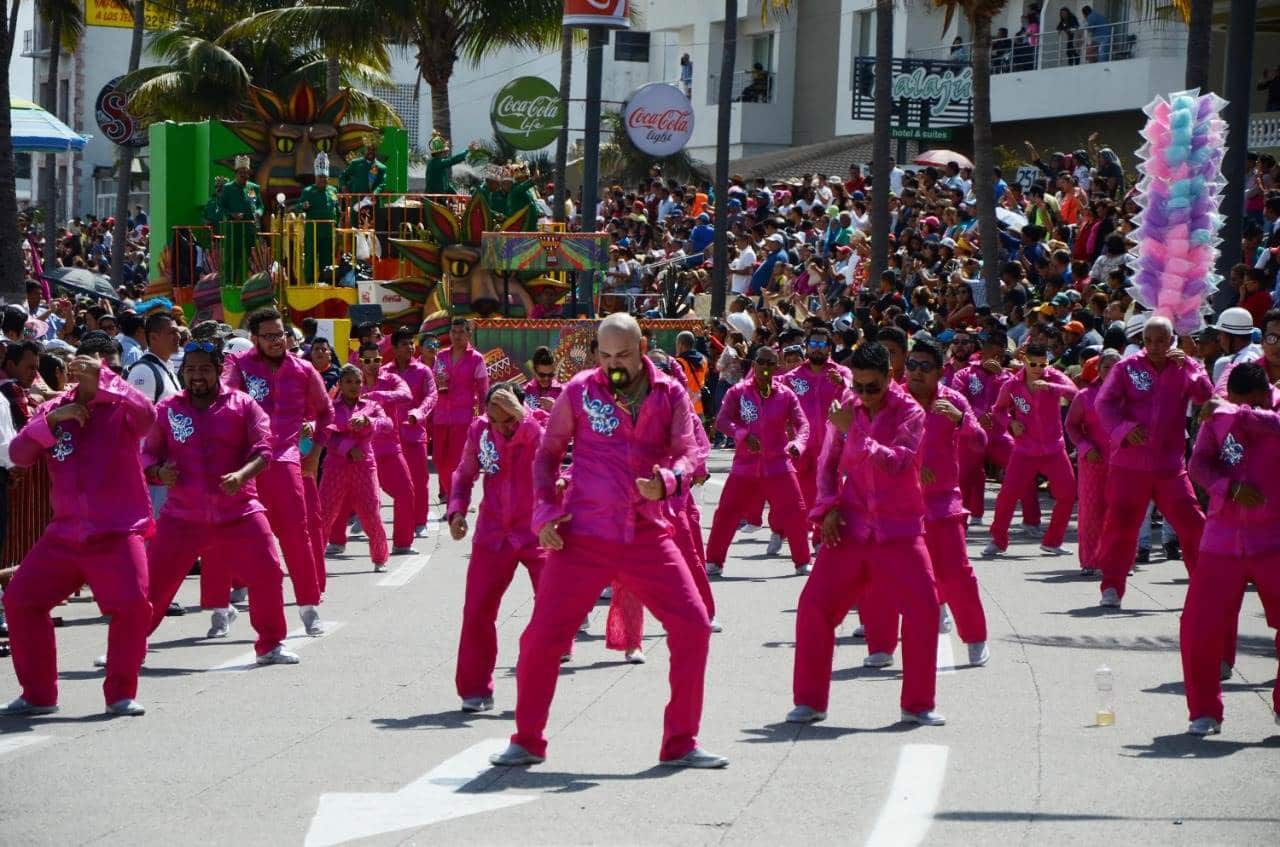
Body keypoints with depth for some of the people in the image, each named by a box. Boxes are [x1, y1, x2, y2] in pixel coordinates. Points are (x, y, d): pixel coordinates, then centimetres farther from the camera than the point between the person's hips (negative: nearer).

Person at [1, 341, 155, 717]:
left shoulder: (121, 408, -3)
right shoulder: (54, 409, 9)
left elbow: (147, 414, -27)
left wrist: (103, 378, -34)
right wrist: (50, 421, -14)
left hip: (119, 531, -4)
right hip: (65, 532, 4)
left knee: (133, 605, -21)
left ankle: (121, 694, -5)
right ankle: (38, 695, 12)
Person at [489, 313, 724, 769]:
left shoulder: (669, 395, 3)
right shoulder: (579, 391, 0)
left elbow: (689, 453, -3)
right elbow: (547, 453, 7)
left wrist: (667, 481, -26)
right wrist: (546, 512, -5)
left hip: (647, 535, 2)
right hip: (583, 536, -1)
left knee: (693, 628, -4)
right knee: (543, 636, -4)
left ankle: (681, 744, 9)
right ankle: (526, 742, 15)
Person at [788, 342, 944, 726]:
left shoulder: (909, 413, -6)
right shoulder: (848, 409, 5)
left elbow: (896, 464, -21)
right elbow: (828, 463, 12)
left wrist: (853, 433, -26)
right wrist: (829, 507, -2)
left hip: (898, 528, -2)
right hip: (850, 524, 2)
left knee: (924, 607, -9)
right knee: (814, 604, -6)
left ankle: (917, 704, 5)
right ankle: (809, 701, 6)